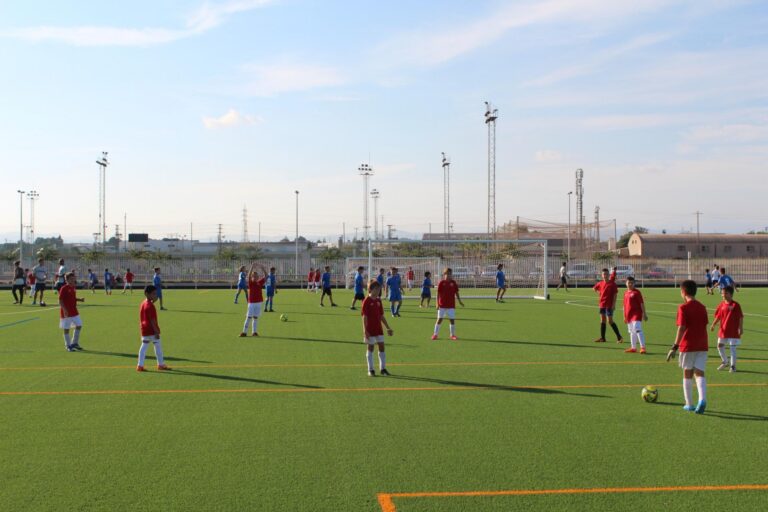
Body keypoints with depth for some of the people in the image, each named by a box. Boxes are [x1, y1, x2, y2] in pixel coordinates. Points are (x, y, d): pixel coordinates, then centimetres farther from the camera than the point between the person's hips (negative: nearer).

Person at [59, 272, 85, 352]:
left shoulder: (74, 288, 9)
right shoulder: (64, 289, -14)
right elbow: (60, 300, -16)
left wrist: (80, 300, 4)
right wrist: (64, 310, -24)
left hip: (74, 311, 8)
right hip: (66, 312, -8)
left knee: (79, 325, 8)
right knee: (66, 329, 2)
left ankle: (74, 343, 23)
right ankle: (68, 346, 12)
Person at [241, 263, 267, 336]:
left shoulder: (260, 283, 5)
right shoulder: (250, 283, -4)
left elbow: (265, 276, 2)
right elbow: (249, 276, -20)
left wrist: (263, 268, -11)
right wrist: (252, 267, -31)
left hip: (258, 303, 4)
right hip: (251, 303, -4)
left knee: (255, 317, 8)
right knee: (249, 317, -6)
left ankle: (254, 332, 13)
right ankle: (244, 332, -4)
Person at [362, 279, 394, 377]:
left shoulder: (378, 301, 8)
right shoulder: (366, 301, -10)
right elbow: (364, 317, -13)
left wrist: (388, 328, 15)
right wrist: (365, 330, -18)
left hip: (379, 328, 6)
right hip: (370, 330, -6)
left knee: (382, 346, 4)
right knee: (370, 348, 2)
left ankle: (383, 368, 13)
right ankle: (370, 370, 11)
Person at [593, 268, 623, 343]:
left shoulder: (612, 283, -10)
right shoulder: (600, 283, 7)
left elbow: (615, 294, -11)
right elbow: (594, 288, 27)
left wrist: (614, 304, -16)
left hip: (609, 305, -6)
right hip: (602, 304, 6)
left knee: (610, 321, -9)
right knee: (602, 321, 11)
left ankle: (619, 337, -1)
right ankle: (602, 338, 18)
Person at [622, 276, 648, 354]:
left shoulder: (637, 292, -6)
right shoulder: (626, 293, 13)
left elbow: (642, 303, -8)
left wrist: (644, 314, -12)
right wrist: (624, 316, 20)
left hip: (636, 314, -7)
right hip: (629, 315, 7)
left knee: (637, 330, -17)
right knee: (631, 332, 14)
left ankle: (643, 347, -17)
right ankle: (633, 347, 23)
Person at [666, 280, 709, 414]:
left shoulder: (683, 308, -9)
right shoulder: (702, 307, 8)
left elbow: (681, 328, -15)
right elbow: (705, 326, 12)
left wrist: (674, 347, -14)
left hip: (688, 346, -4)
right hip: (702, 345, 4)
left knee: (687, 374, 8)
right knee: (699, 373, 2)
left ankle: (689, 404, 14)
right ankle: (702, 399, -20)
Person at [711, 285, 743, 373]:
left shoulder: (735, 305, -10)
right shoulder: (722, 305, 5)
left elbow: (741, 317, -9)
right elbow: (718, 316, 11)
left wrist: (741, 328, -12)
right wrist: (713, 325, 0)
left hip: (733, 331, -6)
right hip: (723, 330, 6)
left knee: (733, 347, -1)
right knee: (720, 346, 10)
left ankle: (733, 365, 10)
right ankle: (725, 362, 30)